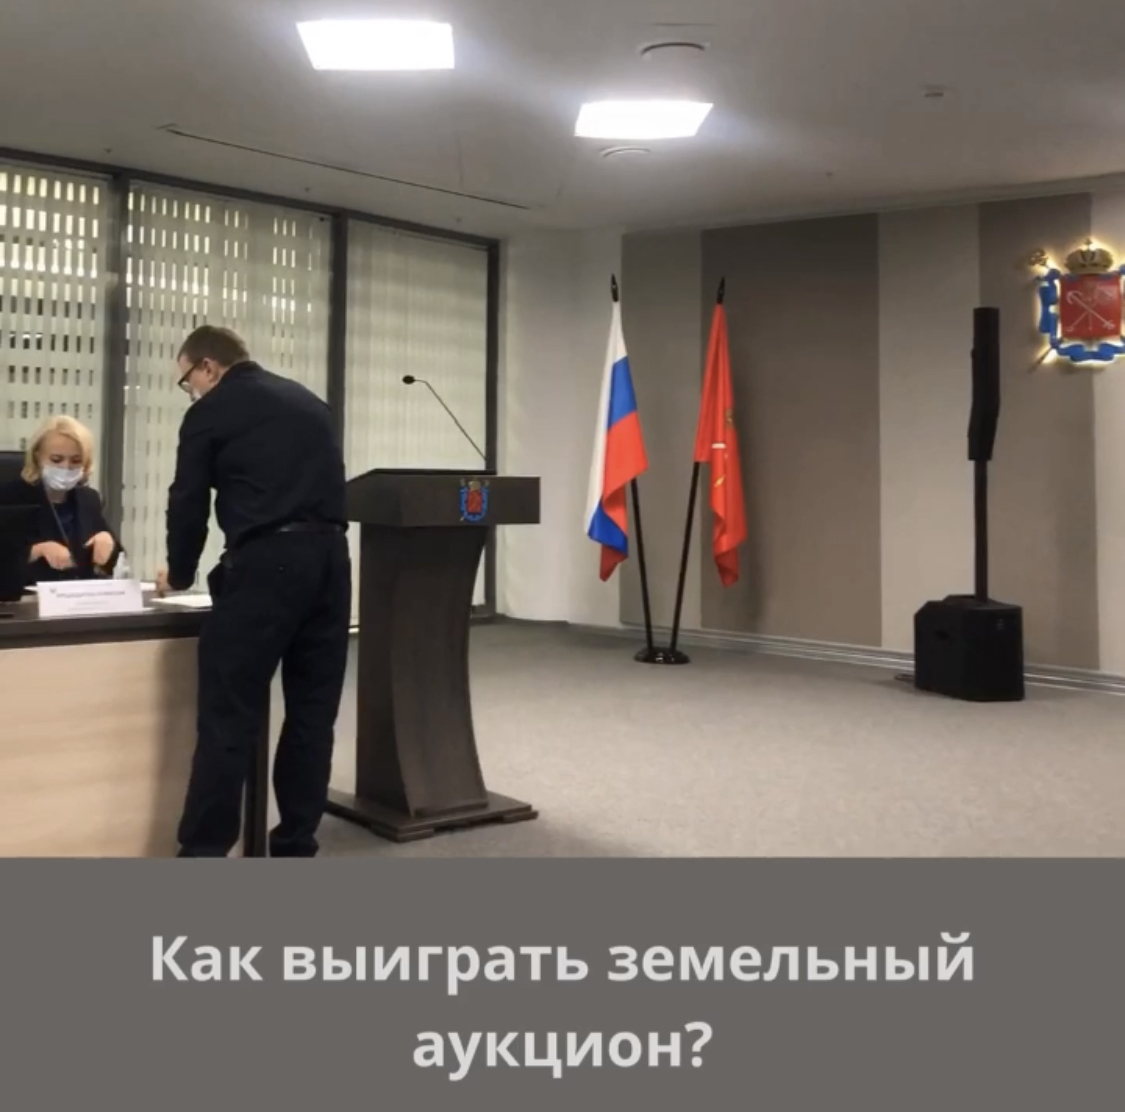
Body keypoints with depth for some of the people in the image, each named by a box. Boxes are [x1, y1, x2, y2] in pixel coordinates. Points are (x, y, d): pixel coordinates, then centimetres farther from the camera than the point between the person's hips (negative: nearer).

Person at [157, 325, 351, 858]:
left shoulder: (211, 413, 5)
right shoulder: (310, 403, 22)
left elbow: (188, 503, 7)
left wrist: (179, 575, 23)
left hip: (264, 563, -6)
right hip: (330, 558, 6)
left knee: (230, 716, -2)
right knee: (313, 710, 10)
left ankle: (203, 855, 2)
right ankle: (296, 846, 16)